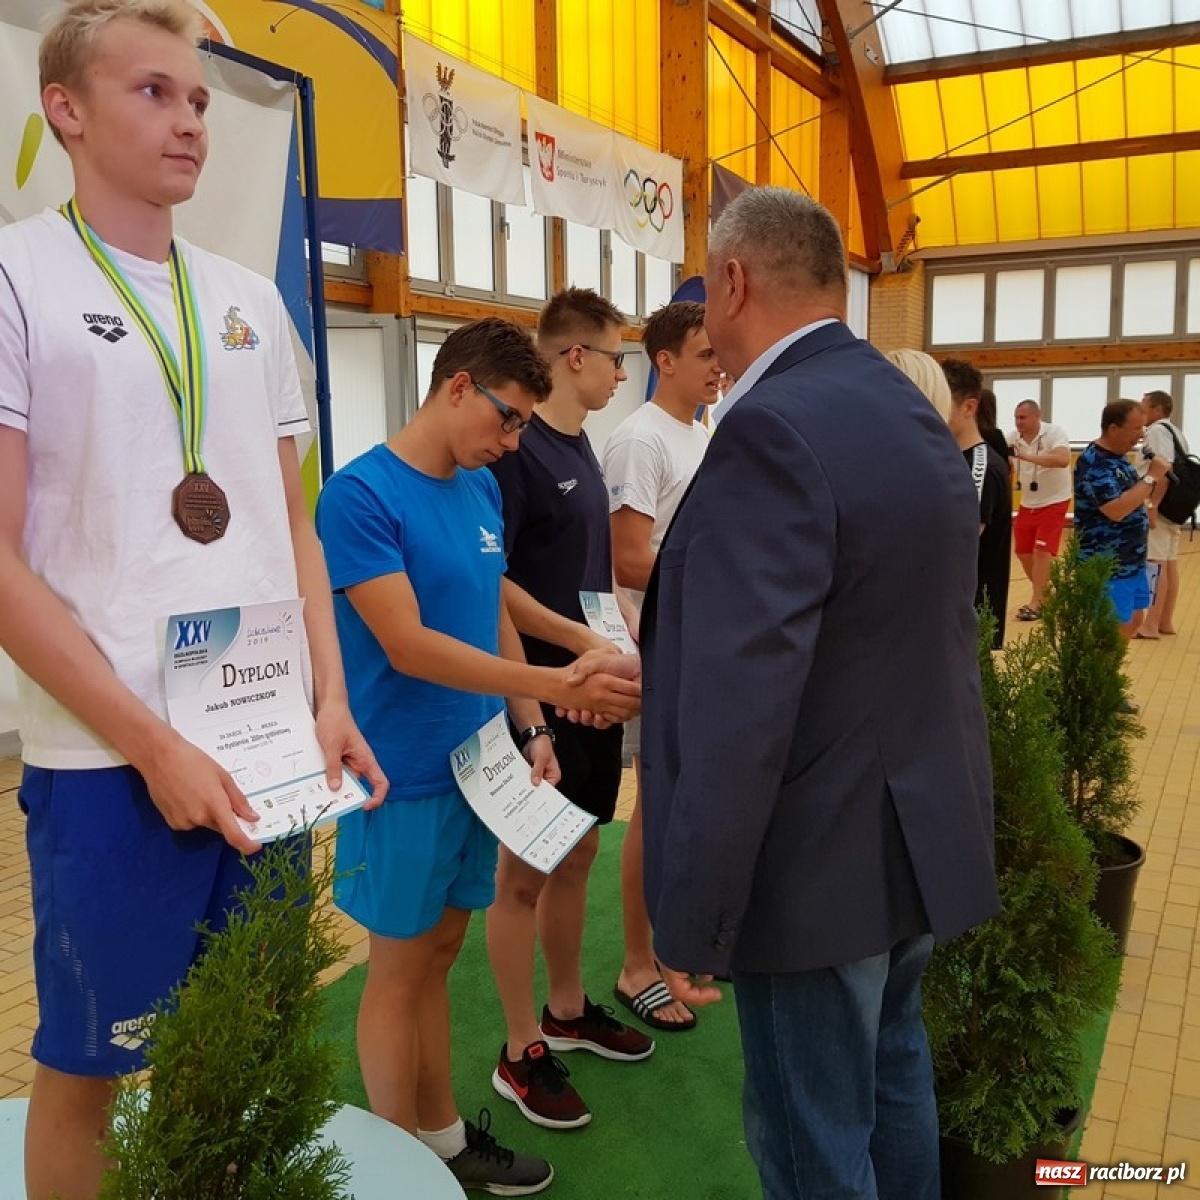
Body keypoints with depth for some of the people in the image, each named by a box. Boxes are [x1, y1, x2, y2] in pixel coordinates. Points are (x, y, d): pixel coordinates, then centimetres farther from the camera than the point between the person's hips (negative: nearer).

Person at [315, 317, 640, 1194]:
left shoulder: (483, 490, 7)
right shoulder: (361, 494, -16)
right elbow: (407, 645, -23)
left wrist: (531, 730, 8)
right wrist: (555, 685, -28)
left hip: (475, 764, 7)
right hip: (406, 777, -7)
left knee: (441, 951, 18)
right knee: (401, 967, 8)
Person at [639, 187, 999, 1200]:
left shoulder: (773, 432, -23)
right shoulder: (915, 414, 7)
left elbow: (738, 711, -28)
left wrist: (691, 920, -19)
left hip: (825, 864, -9)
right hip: (920, 832, 9)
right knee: (892, 1085, 26)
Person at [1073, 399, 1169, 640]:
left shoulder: (1119, 457, 11)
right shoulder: (1094, 463, -20)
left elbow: (1138, 500, 20)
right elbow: (1116, 510, -30)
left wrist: (1160, 477, 4)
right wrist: (1151, 477, -22)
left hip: (1131, 561, 10)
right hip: (1107, 566, -10)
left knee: (1132, 622, 16)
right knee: (1116, 631, -5)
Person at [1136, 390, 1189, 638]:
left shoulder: (1157, 431, -11)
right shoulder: (1175, 432, 18)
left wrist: (1153, 505, -25)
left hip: (1159, 508, -10)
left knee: (1155, 564, -9)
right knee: (1169, 564, 12)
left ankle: (1151, 625, -8)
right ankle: (1166, 622, 18)